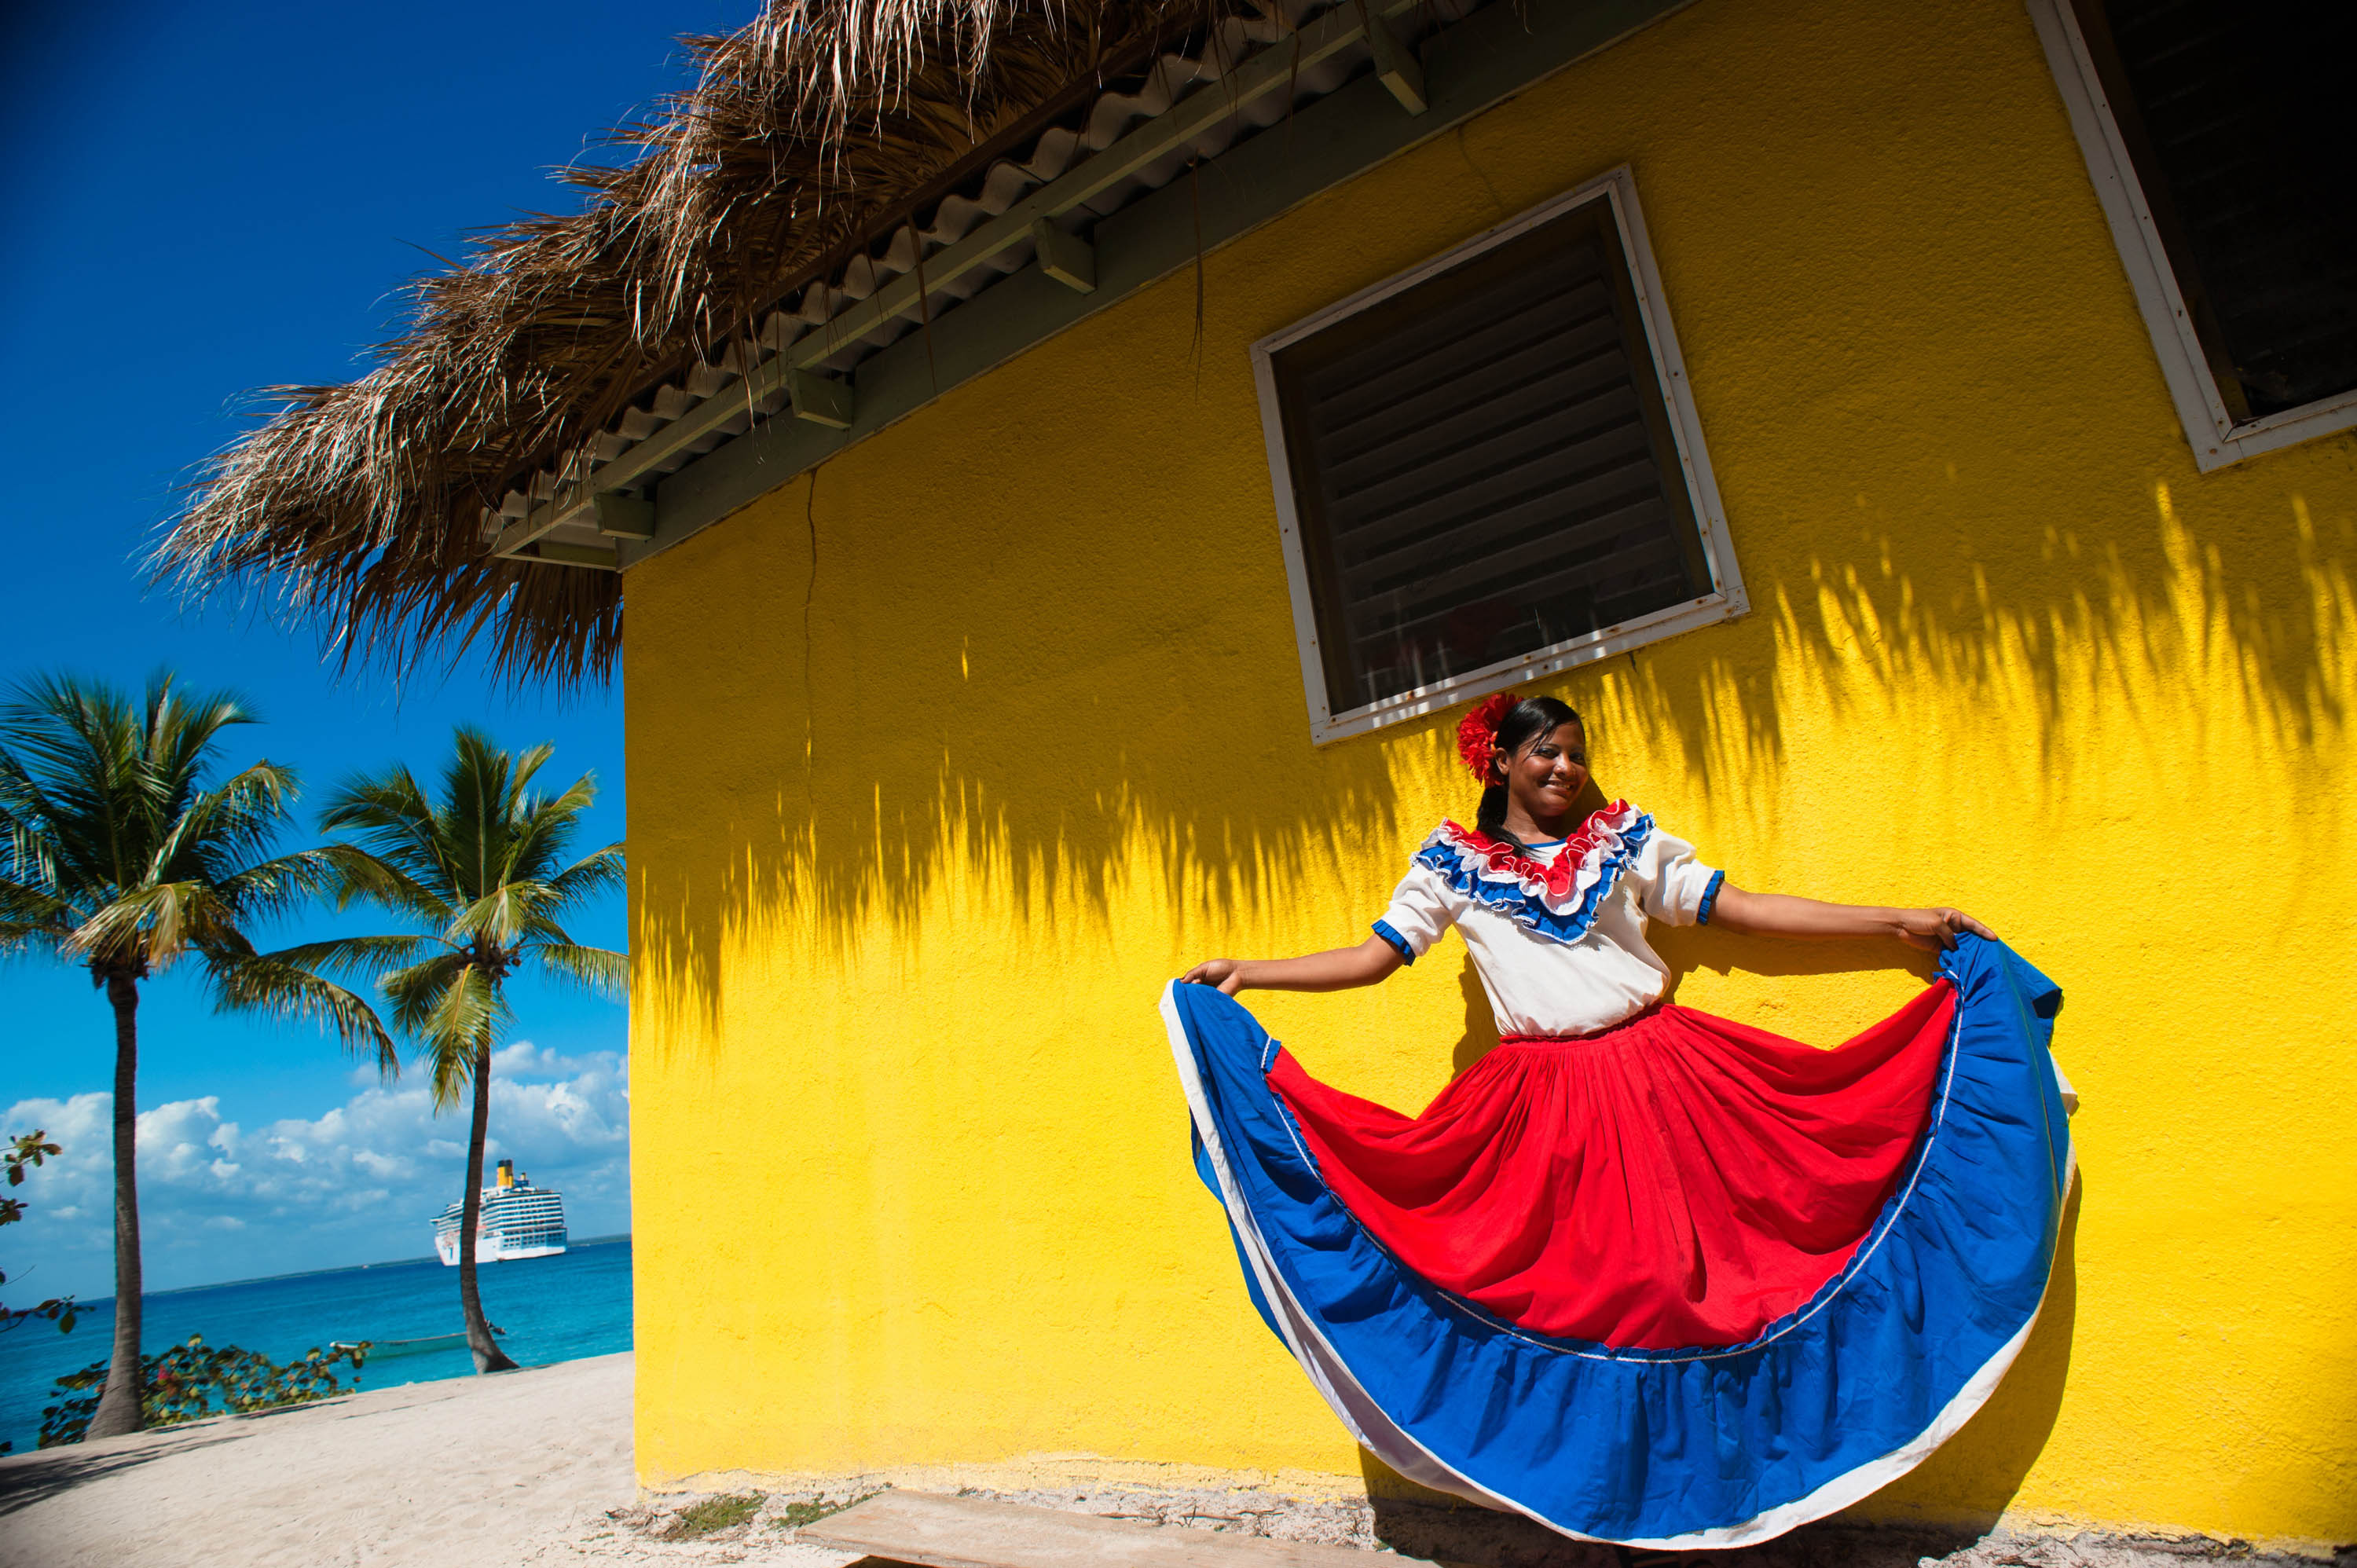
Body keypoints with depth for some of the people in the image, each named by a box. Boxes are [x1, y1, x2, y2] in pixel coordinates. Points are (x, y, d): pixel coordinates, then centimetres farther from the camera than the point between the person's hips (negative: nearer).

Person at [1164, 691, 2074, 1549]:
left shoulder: (1624, 840, 9)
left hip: (1661, 1078, 1)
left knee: (1682, 1273, 0)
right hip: (1540, 1104, -1)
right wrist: (1245, 976, -3)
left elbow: (1741, 909, 8)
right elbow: (1374, 956, 4)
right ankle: (1602, 1499, 20)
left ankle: (1712, 1480, 18)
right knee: (1569, 1290, 2)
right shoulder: (1453, 863, 5)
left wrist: (1899, 922, 4)